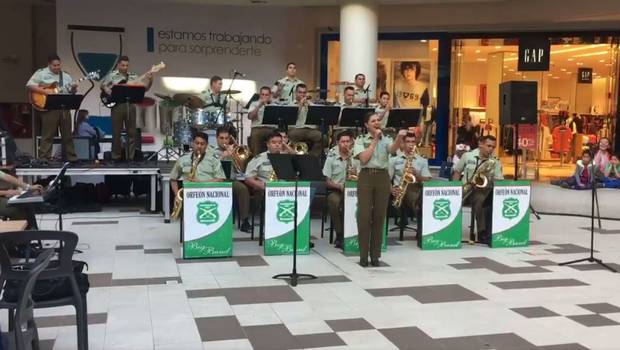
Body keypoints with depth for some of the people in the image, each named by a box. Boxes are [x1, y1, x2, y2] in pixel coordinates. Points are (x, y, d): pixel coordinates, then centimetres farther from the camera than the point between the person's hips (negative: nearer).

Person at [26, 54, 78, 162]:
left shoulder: (66, 75, 15)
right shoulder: (41, 73, 0)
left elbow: (71, 92, 19)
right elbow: (29, 85, -7)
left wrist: (74, 89, -5)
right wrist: (45, 91, -16)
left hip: (64, 107, 5)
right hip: (48, 108, -5)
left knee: (67, 134, 9)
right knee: (48, 135, -4)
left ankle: (71, 157, 17)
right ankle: (44, 158, -1)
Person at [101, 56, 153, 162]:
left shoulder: (133, 76, 12)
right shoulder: (111, 75, 5)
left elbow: (144, 88, 8)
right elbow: (103, 85, 3)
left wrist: (149, 79, -9)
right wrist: (107, 90, -17)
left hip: (130, 105, 3)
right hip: (117, 105, -3)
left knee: (132, 132, 3)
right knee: (116, 133, 2)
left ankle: (130, 157, 11)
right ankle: (116, 157, 12)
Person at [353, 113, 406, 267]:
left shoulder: (386, 139, 10)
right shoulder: (360, 140, 5)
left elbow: (393, 149, -13)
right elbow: (364, 158, -10)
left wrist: (399, 138, -34)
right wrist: (375, 140, -6)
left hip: (382, 177, 2)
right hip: (366, 177, -2)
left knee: (379, 216, 3)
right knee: (364, 216, -4)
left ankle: (375, 254, 11)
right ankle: (363, 255, 4)